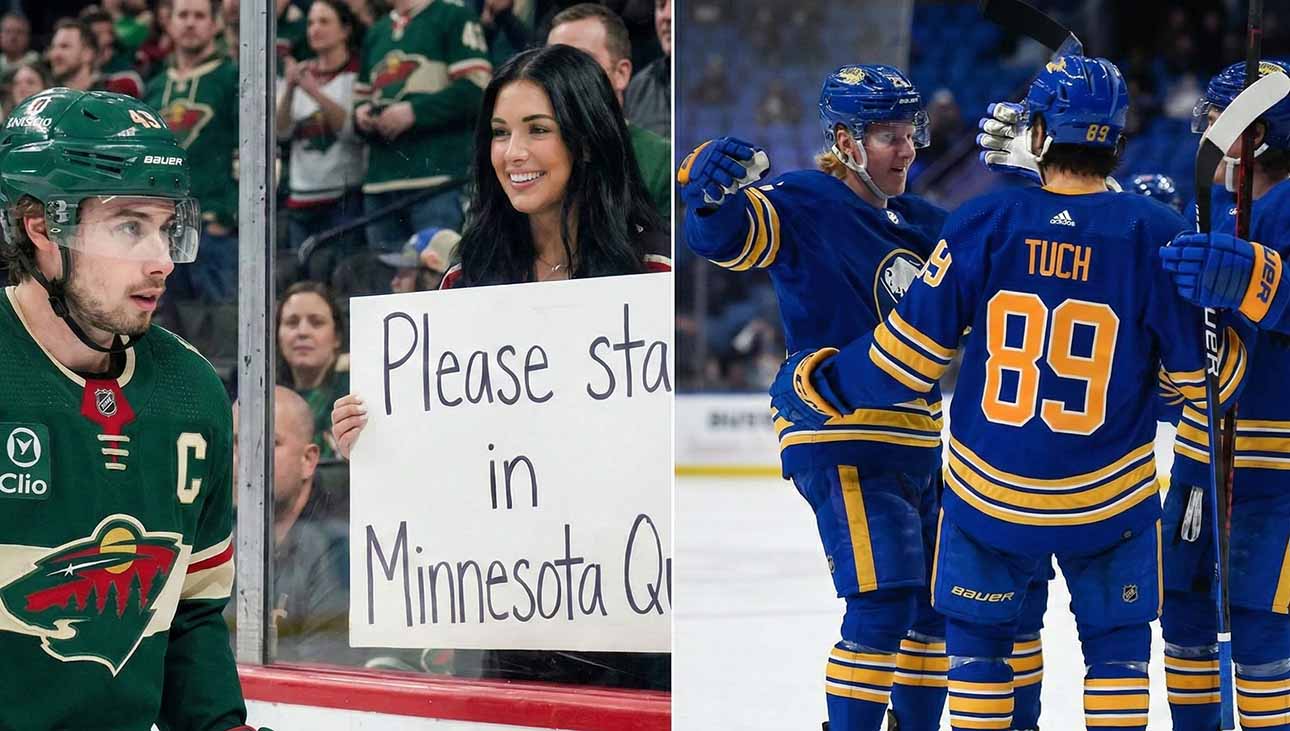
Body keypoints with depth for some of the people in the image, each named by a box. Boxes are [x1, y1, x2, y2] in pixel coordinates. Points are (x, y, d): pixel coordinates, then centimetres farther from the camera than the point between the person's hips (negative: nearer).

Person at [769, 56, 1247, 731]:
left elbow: (907, 360, -9)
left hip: (988, 496, 0)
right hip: (1110, 502, 0)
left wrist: (814, 385, 7)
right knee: (1117, 644, 17)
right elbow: (1204, 376, -7)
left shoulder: (984, 224, -13)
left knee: (978, 640, 19)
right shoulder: (1156, 233, -13)